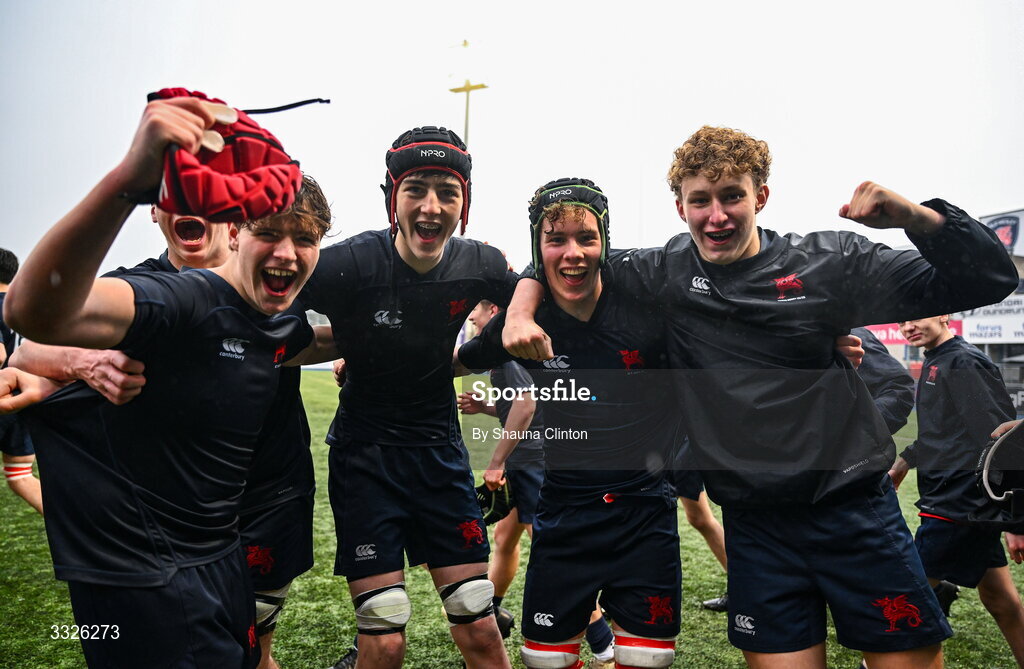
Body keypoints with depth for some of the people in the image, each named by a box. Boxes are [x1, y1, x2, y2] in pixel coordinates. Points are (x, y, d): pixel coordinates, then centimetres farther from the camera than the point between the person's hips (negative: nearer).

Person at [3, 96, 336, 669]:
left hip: (221, 559, 8)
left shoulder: (283, 326, 0)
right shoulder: (184, 303, -24)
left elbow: (325, 343, 26)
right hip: (140, 574, -8)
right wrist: (130, 177, -56)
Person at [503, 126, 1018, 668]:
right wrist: (519, 313, -10)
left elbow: (987, 281, -3)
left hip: (854, 507, 0)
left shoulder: (829, 263, -4)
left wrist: (914, 216, -20)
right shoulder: (663, 274, 0)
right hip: (754, 522, 1)